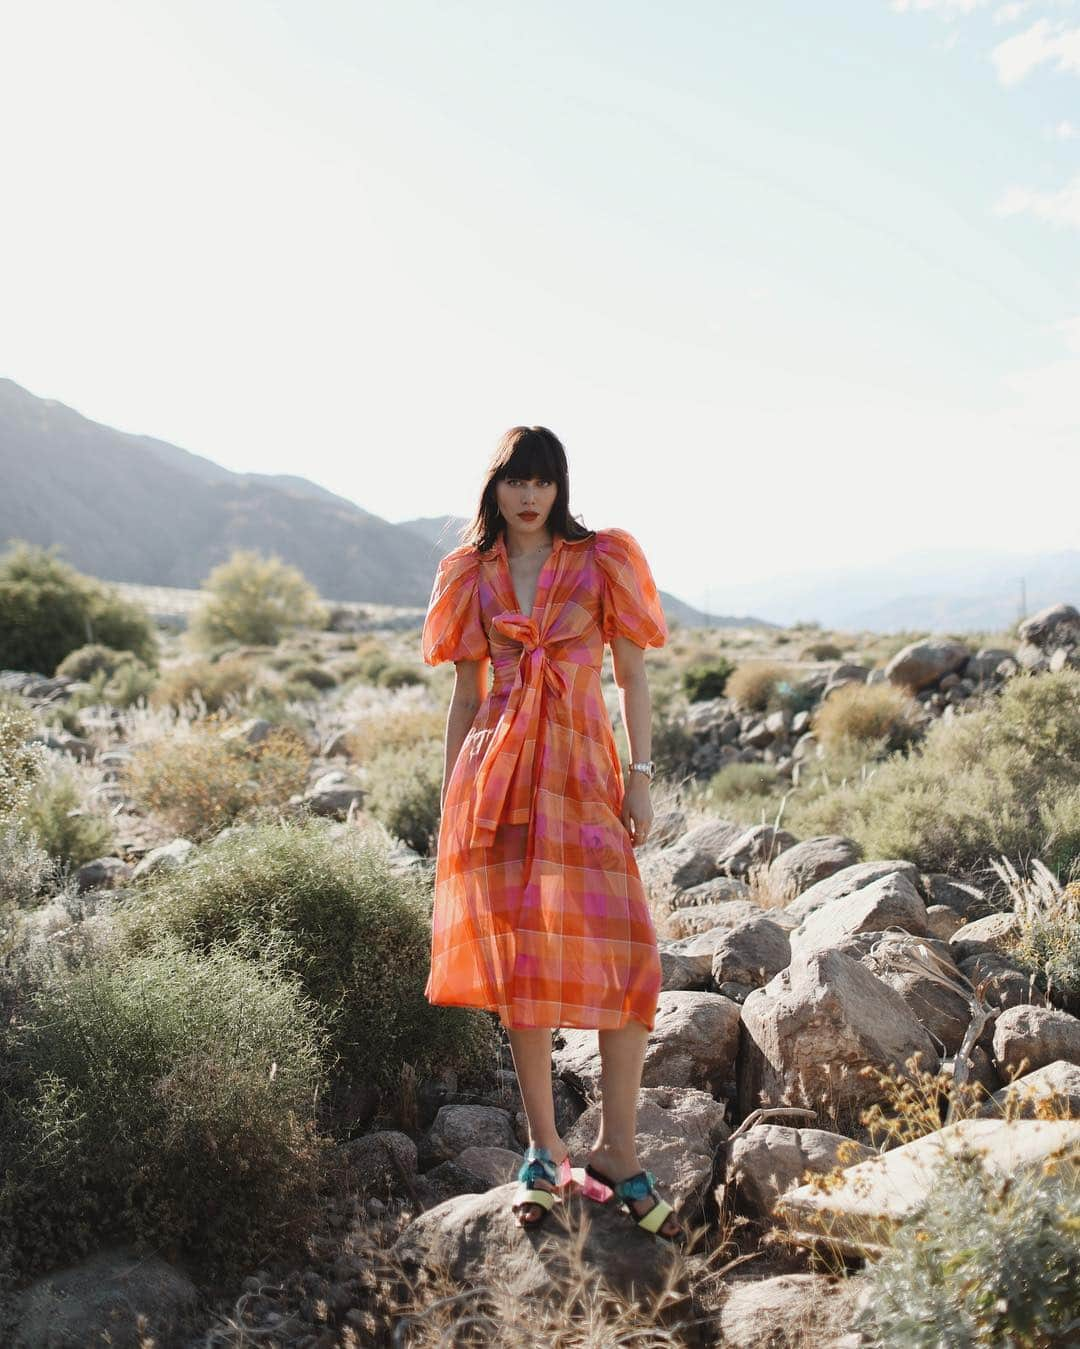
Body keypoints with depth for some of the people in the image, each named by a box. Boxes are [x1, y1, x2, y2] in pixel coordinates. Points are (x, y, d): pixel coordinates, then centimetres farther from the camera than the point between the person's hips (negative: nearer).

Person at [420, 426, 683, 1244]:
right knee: (518, 959, 4)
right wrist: (450, 794, 11)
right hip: (497, 778, 2)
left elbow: (633, 678, 4)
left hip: (582, 773, -1)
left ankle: (618, 1152, 6)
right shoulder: (471, 576, 11)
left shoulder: (602, 562, 5)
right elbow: (465, 693, 14)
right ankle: (545, 1153, 18)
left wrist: (641, 778, -4)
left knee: (623, 953, -10)